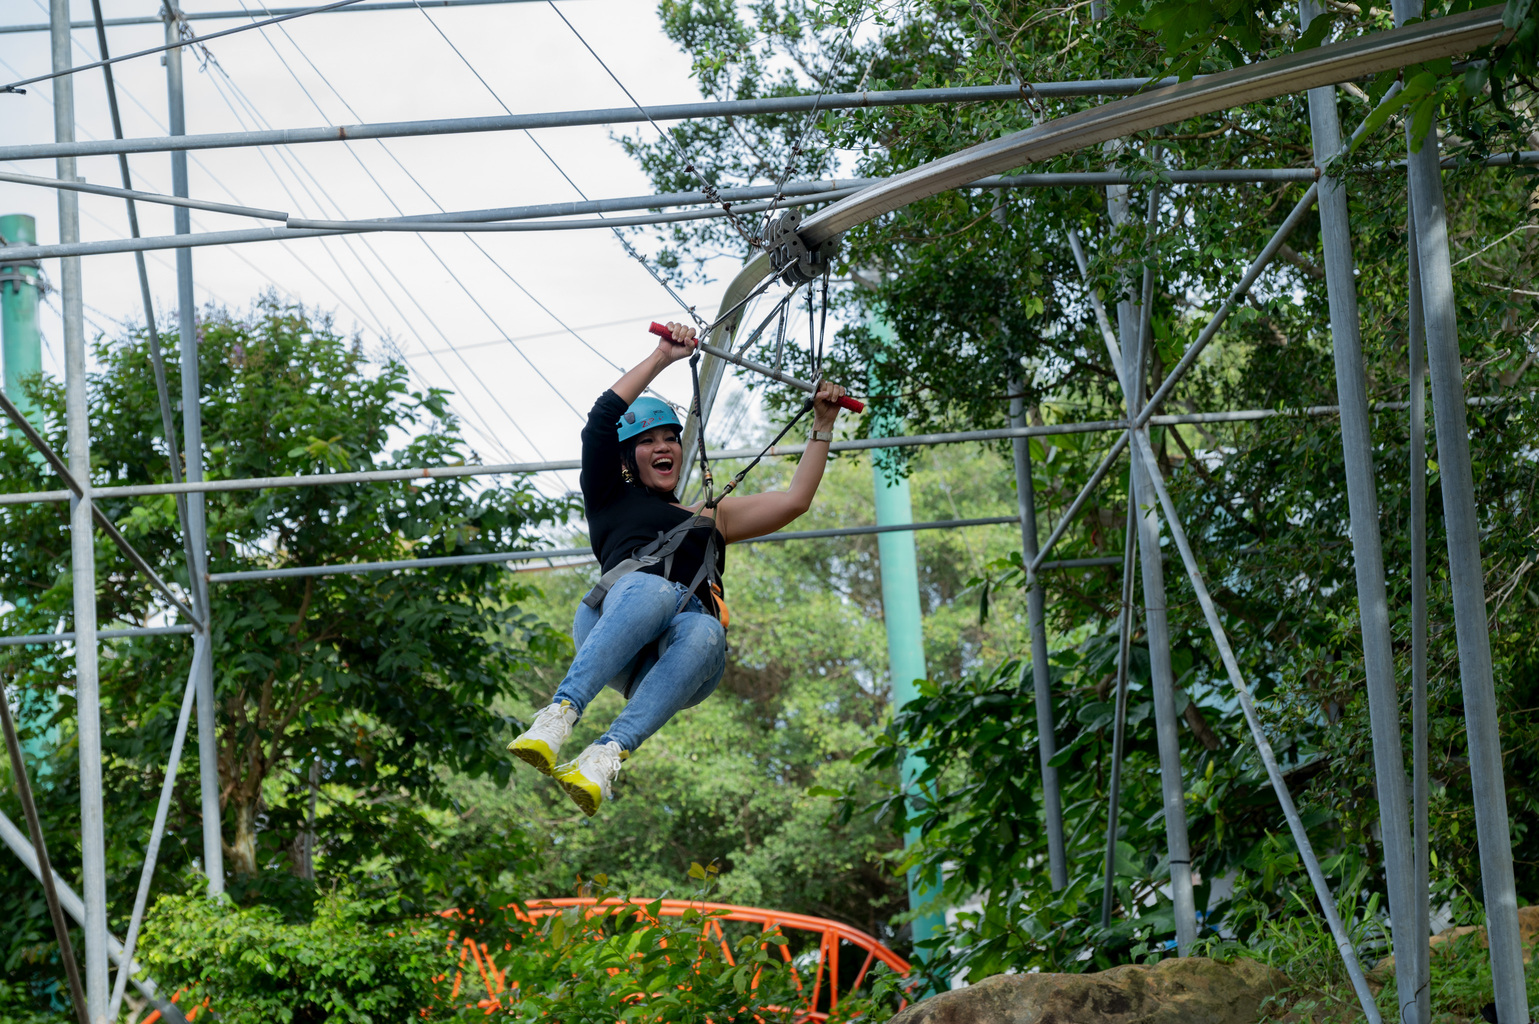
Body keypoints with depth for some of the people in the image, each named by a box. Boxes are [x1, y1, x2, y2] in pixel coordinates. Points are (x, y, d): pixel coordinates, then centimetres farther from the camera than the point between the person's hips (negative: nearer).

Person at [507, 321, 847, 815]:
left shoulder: (711, 518, 39)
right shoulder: (612, 501, 30)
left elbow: (796, 499, 35)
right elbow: (601, 420, 16)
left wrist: (823, 425, 35)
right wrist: (661, 358, 18)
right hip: (612, 623, -2)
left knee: (703, 633, -38)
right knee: (654, 590, -40)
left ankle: (605, 756, -59)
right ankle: (559, 716, -57)